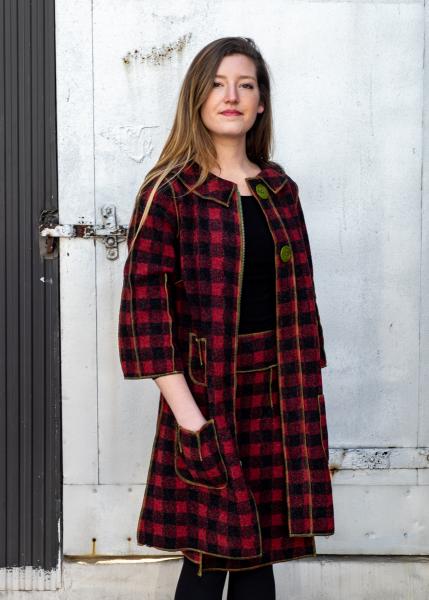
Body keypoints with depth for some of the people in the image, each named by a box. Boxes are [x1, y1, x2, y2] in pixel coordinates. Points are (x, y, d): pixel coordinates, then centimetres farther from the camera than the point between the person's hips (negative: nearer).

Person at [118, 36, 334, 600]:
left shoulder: (280, 189, 10)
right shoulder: (170, 191, -6)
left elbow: (300, 295, 12)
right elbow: (145, 303, -11)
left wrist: (308, 392, 8)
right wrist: (184, 409, -17)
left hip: (278, 392, 5)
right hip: (208, 390, -4)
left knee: (261, 551, 11)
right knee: (211, 553, 2)